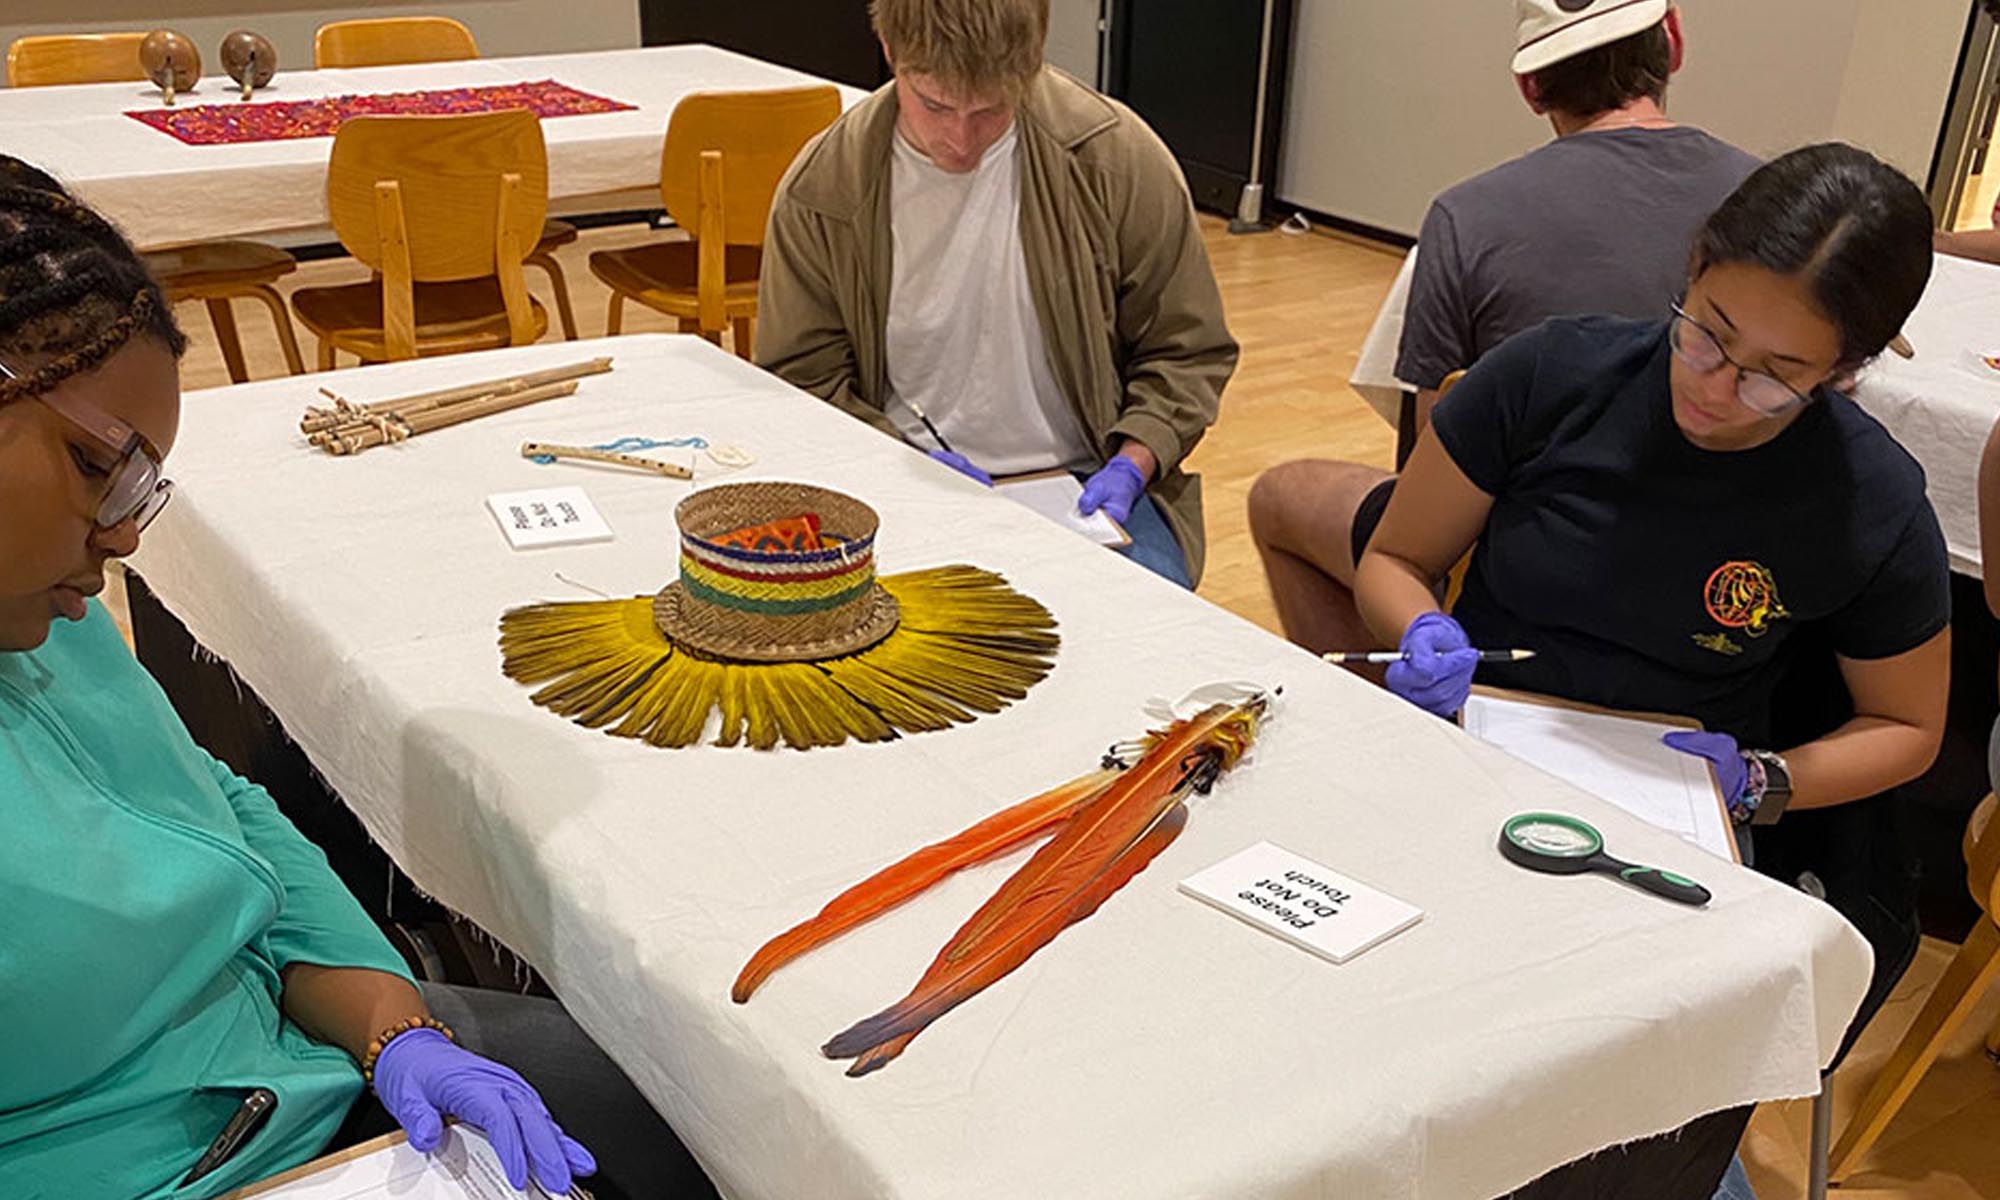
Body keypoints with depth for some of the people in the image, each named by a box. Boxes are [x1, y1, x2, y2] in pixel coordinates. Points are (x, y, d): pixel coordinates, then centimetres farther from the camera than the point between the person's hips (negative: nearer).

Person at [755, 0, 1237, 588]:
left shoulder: (1119, 159, -5)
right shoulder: (818, 192, -3)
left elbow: (1189, 352, 4)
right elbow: (800, 378, 4)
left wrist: (1131, 466, -12)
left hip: (1084, 480, 0)